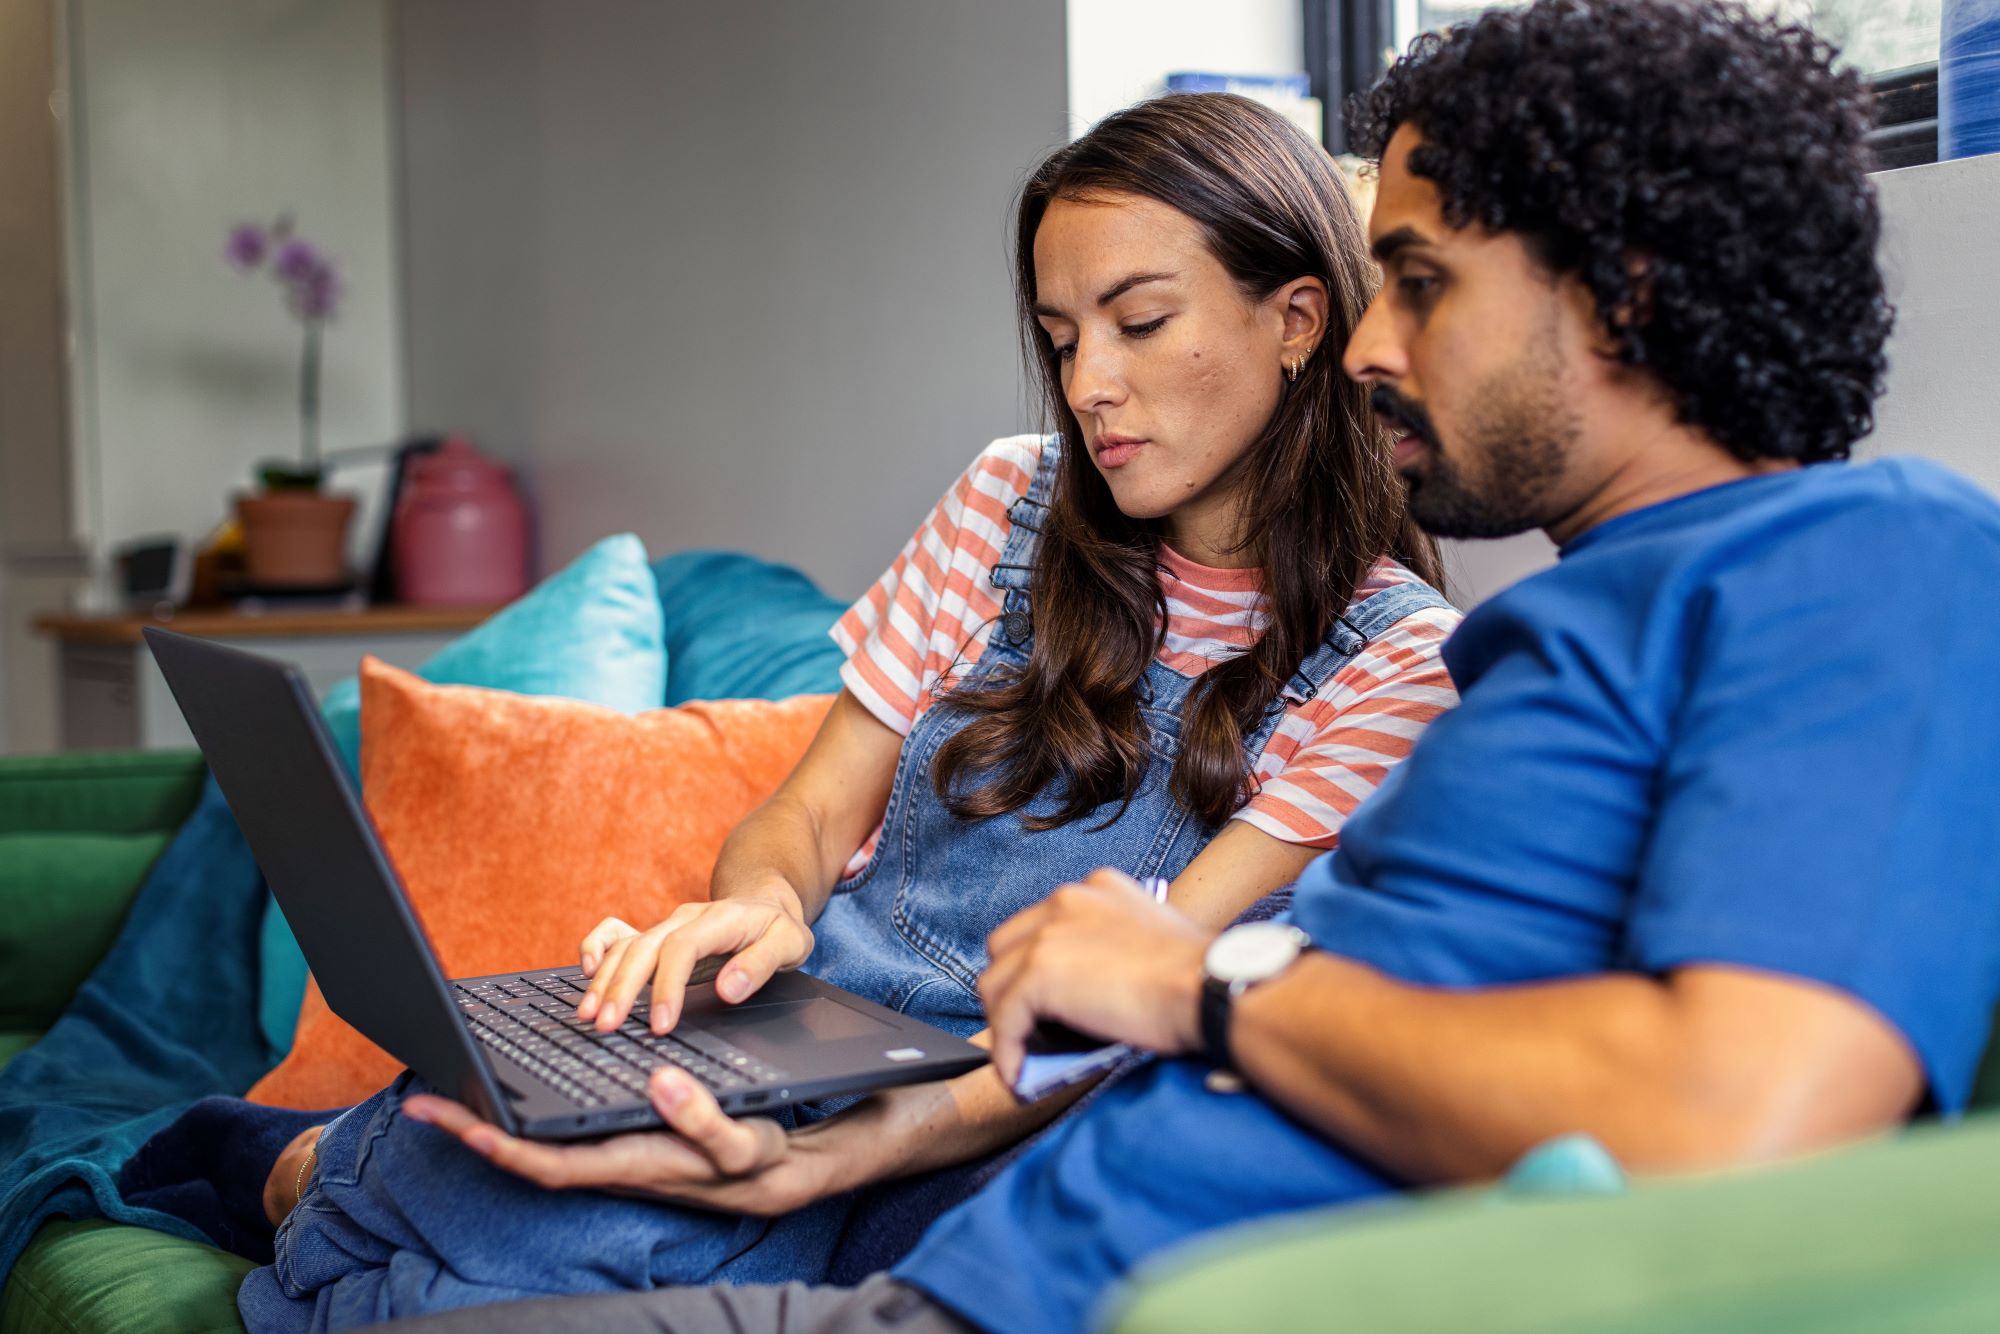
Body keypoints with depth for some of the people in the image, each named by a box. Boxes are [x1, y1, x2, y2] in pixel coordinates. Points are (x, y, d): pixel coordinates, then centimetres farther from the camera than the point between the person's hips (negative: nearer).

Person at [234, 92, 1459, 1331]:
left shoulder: (1399, 656, -8)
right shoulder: (1018, 499, 6)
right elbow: (810, 814, 8)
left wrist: (827, 1159, -34)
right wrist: (755, 904, -18)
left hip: (983, 1129, -3)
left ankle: (342, 1165, 2)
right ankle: (321, 1164, 6)